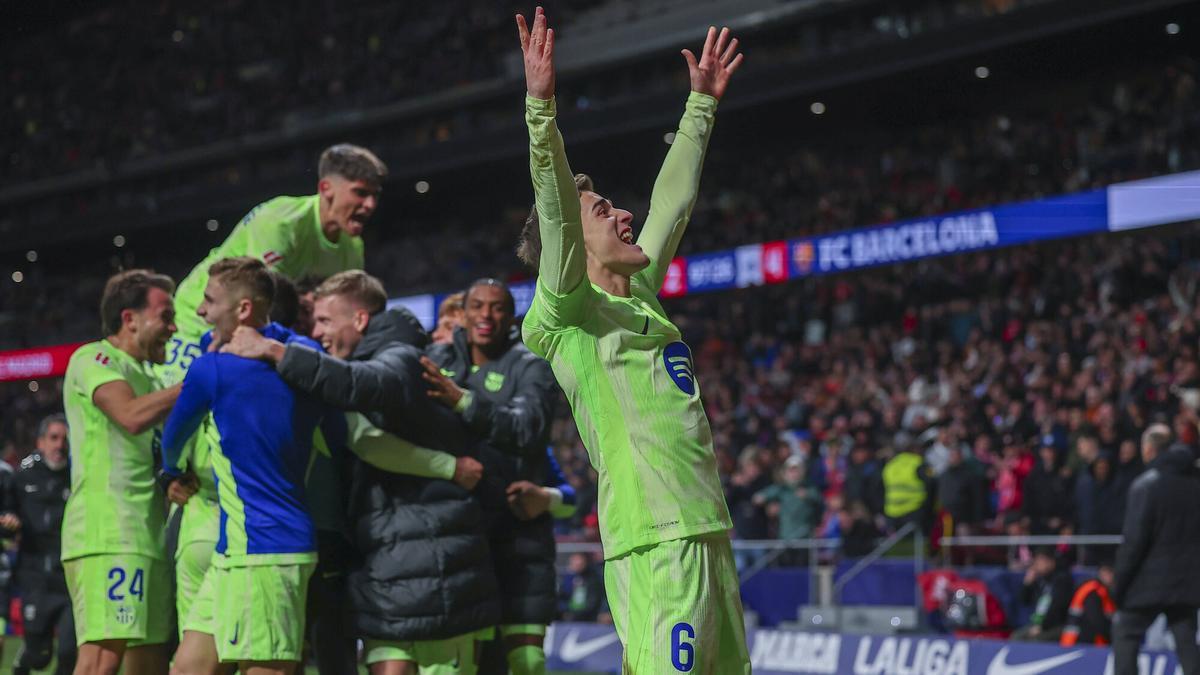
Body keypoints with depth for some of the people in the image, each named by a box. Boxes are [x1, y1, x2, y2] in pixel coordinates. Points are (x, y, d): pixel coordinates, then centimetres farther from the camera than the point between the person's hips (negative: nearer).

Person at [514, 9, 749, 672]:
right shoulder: (569, 314, -2)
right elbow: (555, 207, -15)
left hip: (707, 535, 9)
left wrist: (701, 104, 36)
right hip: (654, 545, -9)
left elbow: (673, 201, 29)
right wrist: (541, 106, -26)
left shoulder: (640, 295, 19)